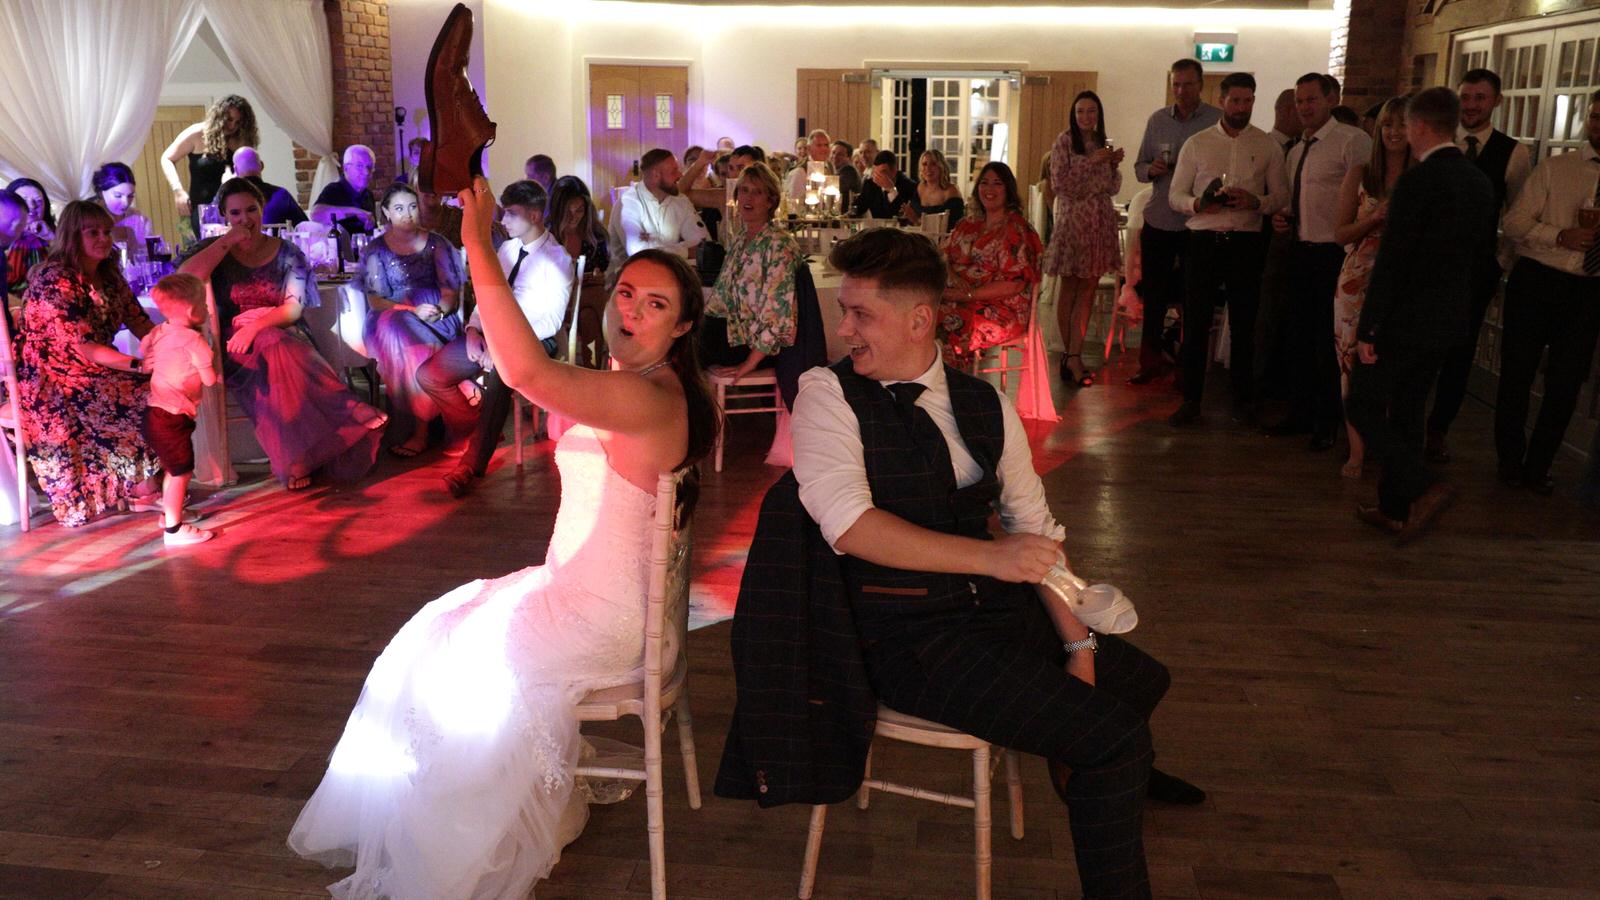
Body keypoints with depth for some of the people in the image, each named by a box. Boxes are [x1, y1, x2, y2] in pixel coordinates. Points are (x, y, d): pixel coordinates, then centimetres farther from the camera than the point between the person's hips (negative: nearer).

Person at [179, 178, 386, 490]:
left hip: (284, 335, 1)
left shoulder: (287, 253, 12)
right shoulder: (214, 250, 10)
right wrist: (228, 241, -8)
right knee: (273, 351, -36)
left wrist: (257, 325, -19)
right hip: (236, 345, -1)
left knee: (278, 357, -36)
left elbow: (294, 308, -1)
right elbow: (184, 279, -12)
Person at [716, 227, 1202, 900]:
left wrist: (1077, 643, -3)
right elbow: (848, 523, -21)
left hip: (999, 614, 7)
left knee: (1142, 679, 21)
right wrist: (990, 556, -26)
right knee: (1113, 735, -16)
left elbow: (1036, 533, 8)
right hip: (908, 638, -6)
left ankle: (1089, 776, 53)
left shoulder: (987, 406, 7)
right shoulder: (826, 394, -8)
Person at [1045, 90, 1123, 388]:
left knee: (1088, 289, 0)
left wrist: (1114, 165, -2)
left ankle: (1073, 357, -1)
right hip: (1073, 221, -5)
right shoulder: (1064, 142, -3)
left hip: (1100, 222, 5)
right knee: (1070, 289, 2)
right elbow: (1059, 184, -11)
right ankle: (1072, 356, 9)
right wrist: (1091, 162, -14)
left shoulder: (1102, 145, 13)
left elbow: (1112, 188, 16)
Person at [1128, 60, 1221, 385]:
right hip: (1158, 221, 3)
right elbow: (1140, 167, 12)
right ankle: (1150, 361, 21)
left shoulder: (1219, 121, -4)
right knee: (1154, 295, 8)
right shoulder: (1157, 120, 7)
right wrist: (1151, 169, -11)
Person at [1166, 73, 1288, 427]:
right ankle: (1191, 400, 8)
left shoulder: (1267, 146, 8)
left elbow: (1281, 196, 7)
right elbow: (1175, 194, 6)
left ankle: (1242, 400, 18)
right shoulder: (1196, 144, 7)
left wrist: (1255, 202, -14)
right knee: (1195, 322, -1)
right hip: (1203, 240, 0)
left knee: (1243, 324, 7)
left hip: (1247, 242, 0)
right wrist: (1198, 204, -15)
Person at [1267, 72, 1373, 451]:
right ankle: (1300, 413, 27)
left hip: (1335, 253, -8)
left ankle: (1327, 422, 14)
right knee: (1297, 336, 13)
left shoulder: (1353, 141, -9)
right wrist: (1284, 218, 7)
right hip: (1302, 250, 8)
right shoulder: (1296, 151, 16)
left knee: (1329, 342, 0)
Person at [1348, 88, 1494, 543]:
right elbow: (1483, 256, 14)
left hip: (1405, 319, -8)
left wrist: (1367, 329, -14)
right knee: (1407, 412, 15)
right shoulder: (1481, 182, 7)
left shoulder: (1418, 181, -17)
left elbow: (1392, 260, -19)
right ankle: (1395, 508, 21)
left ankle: (1423, 487, -11)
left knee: (1365, 404, 3)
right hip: (1448, 321, 8)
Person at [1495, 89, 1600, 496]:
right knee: (1516, 374, 6)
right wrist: (1561, 236, -20)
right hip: (1536, 281, -2)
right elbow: (1514, 222, -5)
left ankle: (1538, 467, 23)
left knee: (1566, 383, 7)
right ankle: (1510, 460, 25)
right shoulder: (1553, 169, 0)